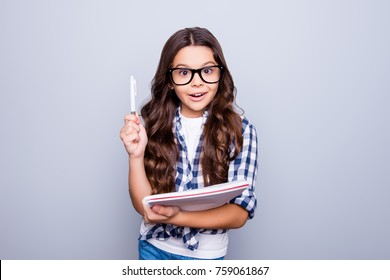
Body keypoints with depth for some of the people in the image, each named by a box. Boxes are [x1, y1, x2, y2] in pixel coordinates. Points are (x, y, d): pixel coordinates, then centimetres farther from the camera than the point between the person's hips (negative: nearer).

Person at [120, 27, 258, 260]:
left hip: (205, 254, -1)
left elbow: (240, 213, -17)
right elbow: (143, 206, -11)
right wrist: (136, 156, -27)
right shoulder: (154, 122, -11)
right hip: (153, 246, 1)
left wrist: (177, 216, -29)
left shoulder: (240, 130, -15)